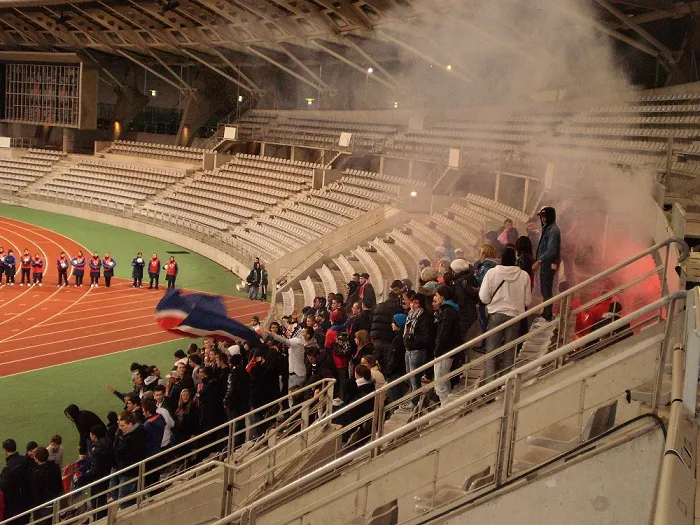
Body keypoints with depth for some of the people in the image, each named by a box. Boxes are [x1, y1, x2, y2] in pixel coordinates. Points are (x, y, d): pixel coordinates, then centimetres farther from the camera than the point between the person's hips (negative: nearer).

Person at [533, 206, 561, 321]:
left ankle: (548, 316, 2)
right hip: (545, 263, 10)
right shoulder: (547, 228, 13)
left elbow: (551, 251, -24)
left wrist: (539, 261, -26)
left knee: (546, 290, -4)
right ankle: (546, 313, 29)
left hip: (549, 264, -10)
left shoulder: (553, 230, -17)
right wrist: (538, 261, 13)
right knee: (545, 290, 18)